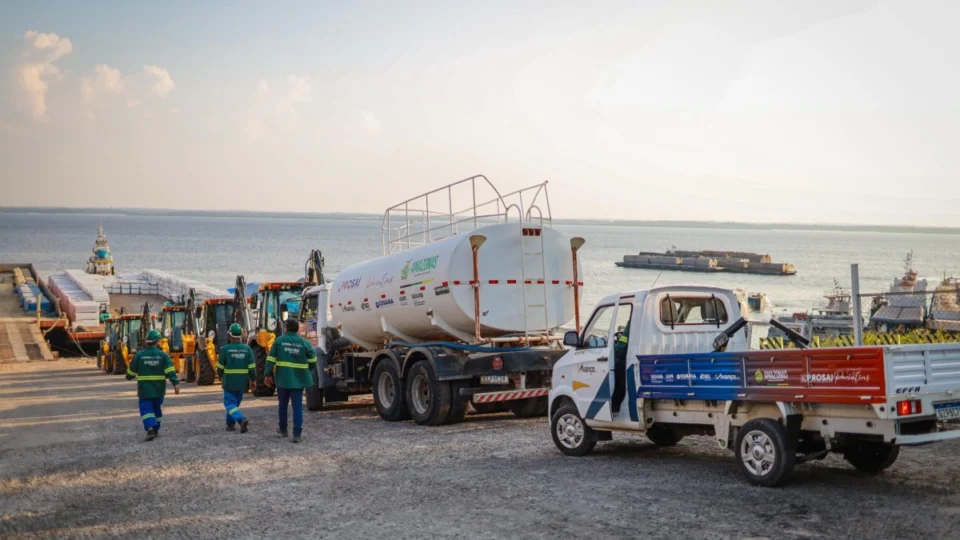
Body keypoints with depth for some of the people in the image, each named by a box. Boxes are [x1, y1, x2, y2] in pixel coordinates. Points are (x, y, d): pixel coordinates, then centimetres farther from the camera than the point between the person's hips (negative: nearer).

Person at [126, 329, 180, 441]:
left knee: (146, 408, -4)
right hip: (159, 388, 2)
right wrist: (176, 383, -18)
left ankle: (150, 427, -27)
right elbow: (170, 371, -15)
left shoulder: (139, 355, -3)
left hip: (144, 388, -2)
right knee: (156, 407, 19)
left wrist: (129, 377, 29)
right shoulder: (163, 355, -4)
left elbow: (131, 371, 6)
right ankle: (156, 429, 28)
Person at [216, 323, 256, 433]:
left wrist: (220, 376, 16)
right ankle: (230, 424, 25)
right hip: (242, 382, 4)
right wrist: (253, 380, 5)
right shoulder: (247, 349, -3)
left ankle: (241, 419, -23)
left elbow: (220, 366, -4)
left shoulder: (225, 349, -12)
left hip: (229, 382, -4)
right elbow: (252, 367, -4)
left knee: (229, 403, 0)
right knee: (235, 402, 20)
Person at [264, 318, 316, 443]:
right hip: (298, 380, 0)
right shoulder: (304, 343, -2)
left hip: (282, 379, 1)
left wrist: (267, 374, 0)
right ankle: (297, 434, -6)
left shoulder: (279, 341, -2)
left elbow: (271, 359, -5)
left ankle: (283, 430, 31)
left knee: (283, 405, 18)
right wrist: (307, 372, 19)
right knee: (297, 406, 1)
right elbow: (313, 361, 2)